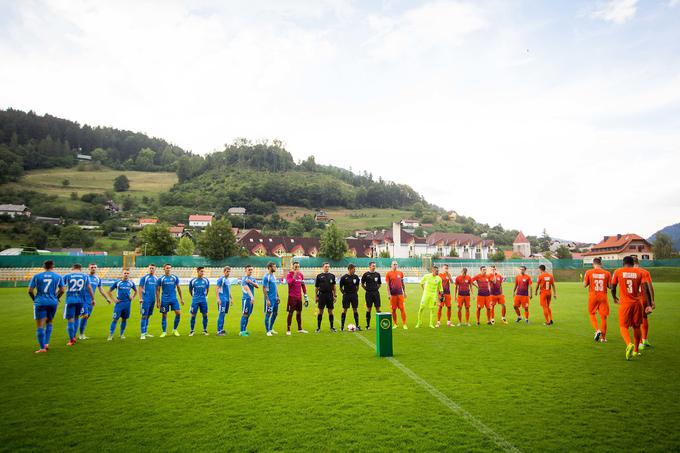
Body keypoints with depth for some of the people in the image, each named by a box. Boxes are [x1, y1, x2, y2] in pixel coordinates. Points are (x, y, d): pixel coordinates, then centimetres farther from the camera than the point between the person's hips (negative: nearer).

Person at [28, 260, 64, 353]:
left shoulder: (36, 276, 2)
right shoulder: (58, 276, 5)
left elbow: (30, 291, -1)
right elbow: (62, 290, 5)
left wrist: (34, 299, 15)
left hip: (40, 302, -2)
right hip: (53, 302, 2)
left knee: (40, 325, 0)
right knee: (49, 322, 21)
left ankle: (42, 348, -4)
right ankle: (46, 343, 16)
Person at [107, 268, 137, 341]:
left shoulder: (131, 283, 6)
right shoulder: (117, 282, -2)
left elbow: (135, 291, 22)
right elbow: (109, 291, 5)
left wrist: (132, 297, 7)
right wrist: (114, 299, -3)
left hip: (127, 303, 3)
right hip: (119, 303, -3)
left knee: (124, 319, 9)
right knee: (115, 319, -8)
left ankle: (122, 334, 21)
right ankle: (110, 335, -2)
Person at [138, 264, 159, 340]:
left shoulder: (156, 279, 12)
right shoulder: (144, 277, -3)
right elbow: (140, 288, -7)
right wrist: (140, 298, -16)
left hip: (152, 300, 5)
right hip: (145, 300, -5)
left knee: (148, 316, 12)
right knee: (144, 316, -6)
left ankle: (146, 332, 21)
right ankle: (143, 334, -2)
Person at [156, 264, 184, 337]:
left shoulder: (175, 277, 5)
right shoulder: (161, 279, -1)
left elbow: (178, 288, 11)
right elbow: (158, 290, 3)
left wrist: (181, 298, 9)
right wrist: (158, 302, -1)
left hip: (174, 299, 2)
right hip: (164, 300, -2)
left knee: (178, 313, -6)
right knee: (164, 315, 3)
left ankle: (174, 330, 11)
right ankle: (164, 332, 16)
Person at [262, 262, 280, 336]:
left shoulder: (274, 276, 11)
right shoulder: (266, 277, -14)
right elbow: (264, 289, -16)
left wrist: (277, 296, 16)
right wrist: (267, 299, -19)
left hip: (275, 298, 8)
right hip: (270, 298, -8)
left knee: (275, 313, 14)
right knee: (268, 314, 0)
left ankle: (271, 329, 27)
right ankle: (268, 331, 10)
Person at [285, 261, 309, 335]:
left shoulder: (300, 274, 10)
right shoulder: (289, 274, -7)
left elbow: (303, 285, 14)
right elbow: (289, 282, -25)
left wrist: (306, 296, 12)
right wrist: (294, 276, -35)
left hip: (299, 296, 6)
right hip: (292, 297, -5)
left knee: (299, 312, 12)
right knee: (290, 313, -3)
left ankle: (300, 329, 23)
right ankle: (288, 330, 4)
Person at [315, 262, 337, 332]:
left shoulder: (332, 276, 8)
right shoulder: (319, 276, 3)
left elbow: (334, 286, 11)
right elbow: (316, 287, 5)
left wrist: (335, 296, 6)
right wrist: (316, 296, 1)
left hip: (330, 295, 2)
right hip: (322, 295, -2)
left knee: (330, 311, 6)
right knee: (320, 311, 2)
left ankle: (332, 327, 15)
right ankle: (318, 327, 10)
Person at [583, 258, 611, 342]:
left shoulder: (588, 272, -5)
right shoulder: (607, 273, -2)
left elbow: (585, 285, -2)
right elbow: (610, 286, 0)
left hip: (592, 296, -1)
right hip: (603, 297, 1)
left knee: (592, 314, 15)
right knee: (603, 316, 7)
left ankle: (597, 330, -7)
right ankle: (603, 337, 13)